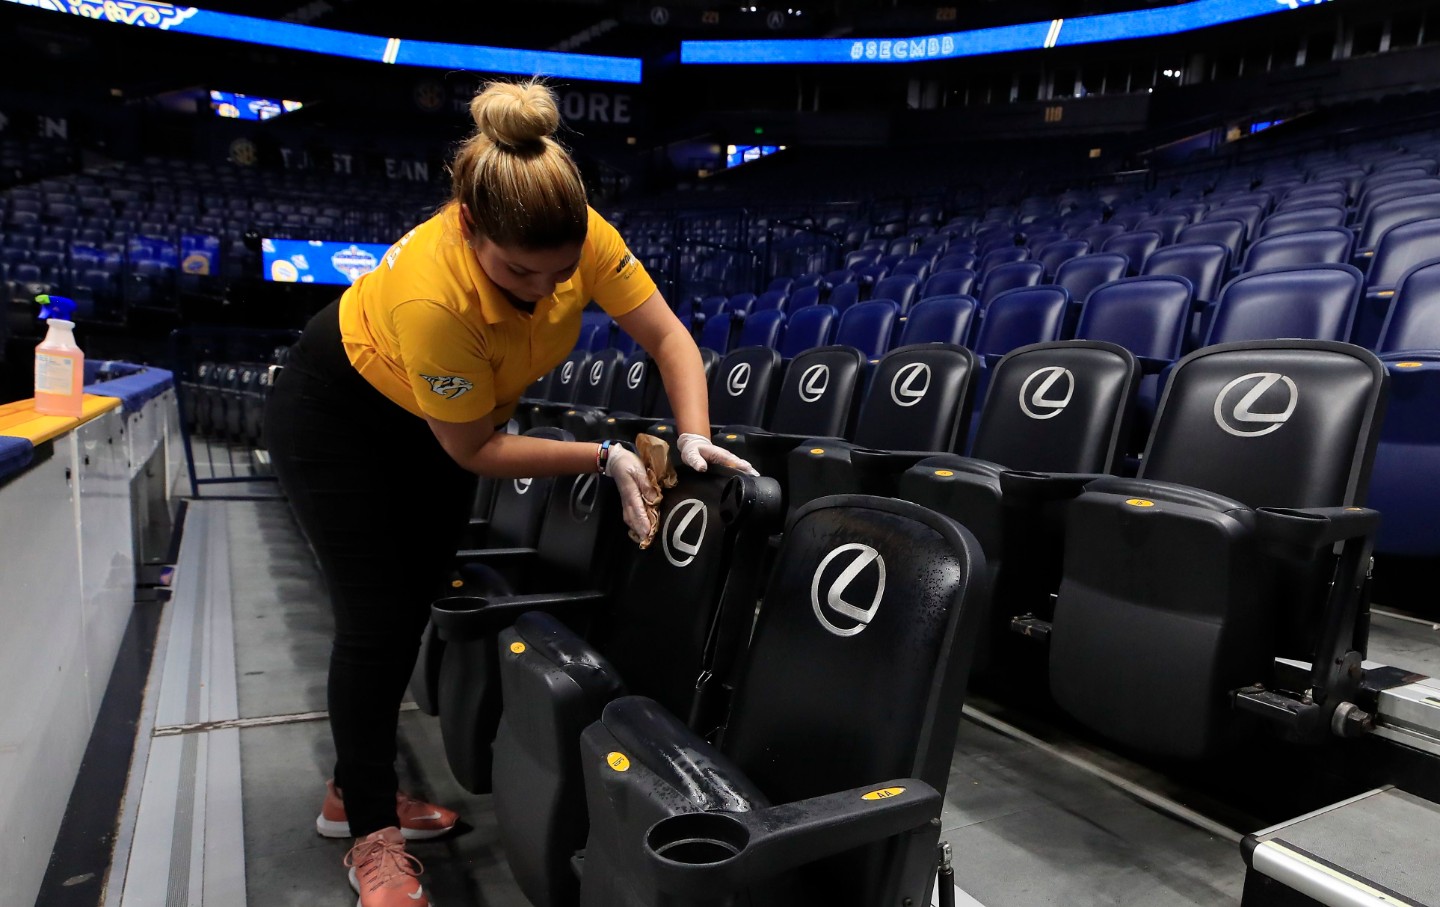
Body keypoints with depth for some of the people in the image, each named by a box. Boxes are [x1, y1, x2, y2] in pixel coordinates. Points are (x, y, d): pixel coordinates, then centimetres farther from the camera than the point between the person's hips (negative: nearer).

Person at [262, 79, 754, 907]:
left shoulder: (579, 236, -27)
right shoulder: (431, 292, -41)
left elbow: (668, 336, -18)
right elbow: (474, 450, -30)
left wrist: (694, 439, -32)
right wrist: (605, 458, -30)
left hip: (441, 415, 6)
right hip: (338, 416, -6)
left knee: (415, 601, 12)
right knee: (378, 615, -6)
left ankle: (358, 788, 33)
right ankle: (371, 832, 15)